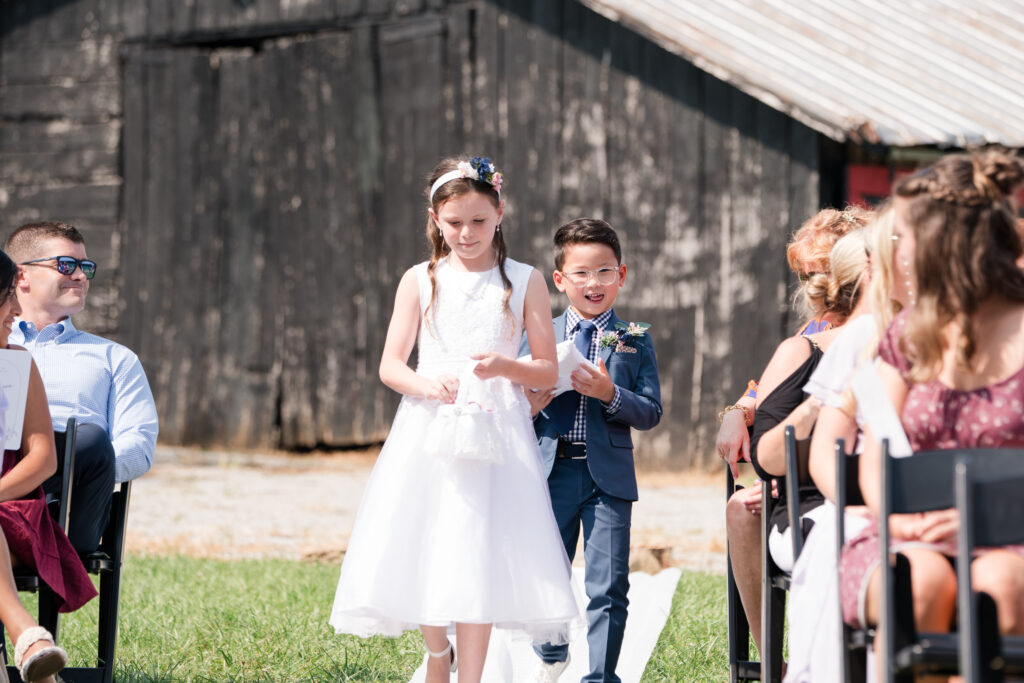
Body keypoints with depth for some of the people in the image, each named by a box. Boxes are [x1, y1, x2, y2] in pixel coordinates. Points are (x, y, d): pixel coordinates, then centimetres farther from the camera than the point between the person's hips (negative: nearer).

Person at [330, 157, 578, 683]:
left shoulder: (524, 282, 6)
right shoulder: (420, 281, 8)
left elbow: (547, 371, 5)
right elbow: (390, 367, 5)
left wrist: (503, 366, -15)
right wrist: (428, 385, -16)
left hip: (494, 436, -1)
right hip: (426, 435, 1)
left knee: (477, 559, -8)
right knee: (421, 552, 2)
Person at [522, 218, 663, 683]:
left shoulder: (635, 340, 4)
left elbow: (651, 413, -3)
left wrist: (609, 393, -18)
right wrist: (532, 404, -16)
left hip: (608, 476, -1)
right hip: (552, 472, 1)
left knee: (608, 587, -3)